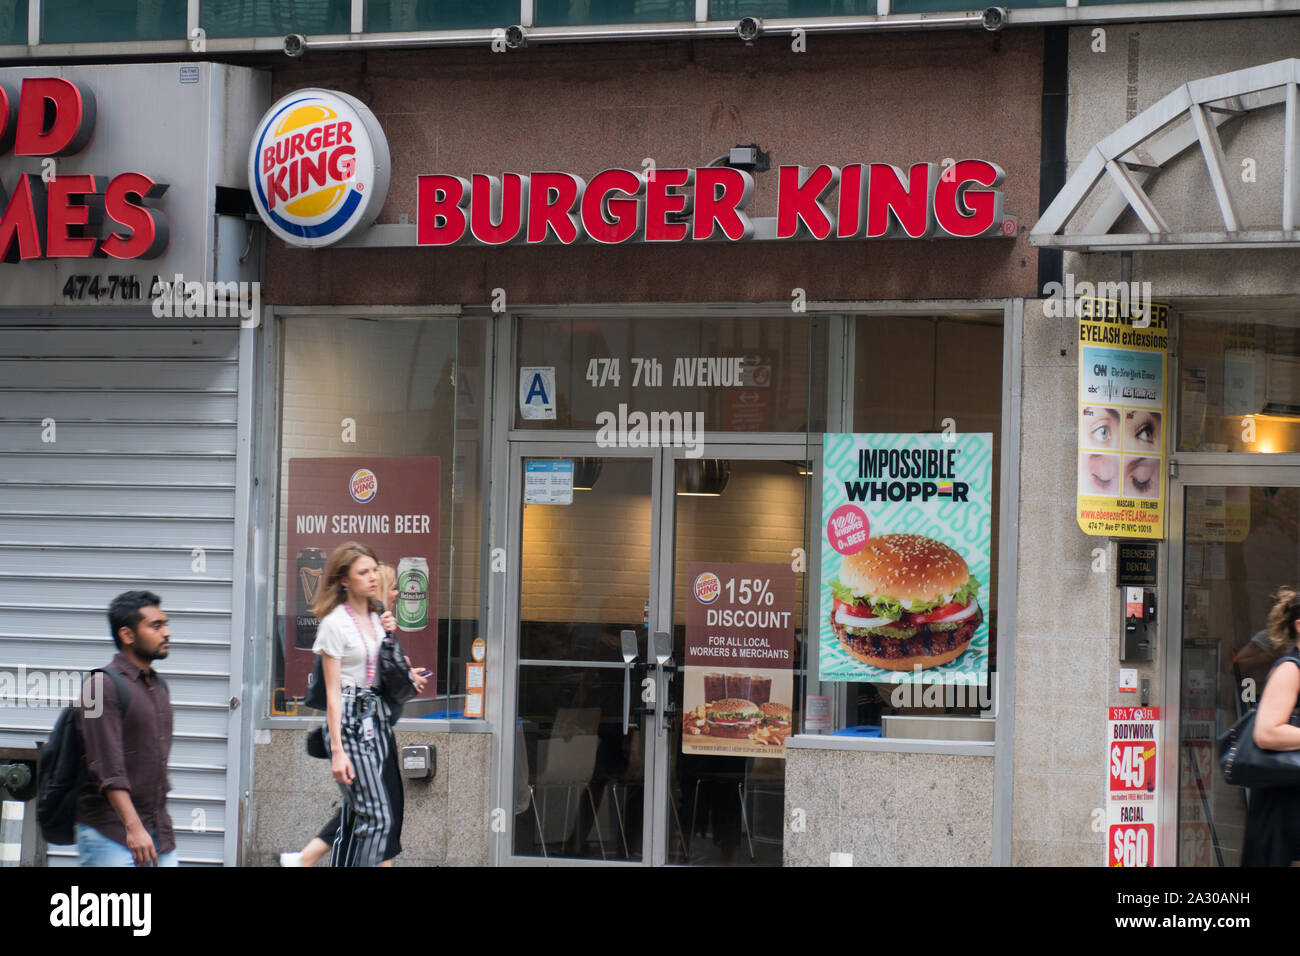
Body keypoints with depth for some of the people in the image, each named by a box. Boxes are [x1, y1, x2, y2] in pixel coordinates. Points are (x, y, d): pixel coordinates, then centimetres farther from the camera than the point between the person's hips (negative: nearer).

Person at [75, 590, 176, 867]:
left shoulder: (159, 687, 17)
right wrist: (133, 827, -25)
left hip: (160, 835, 8)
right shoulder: (103, 686, -10)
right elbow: (108, 769, -18)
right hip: (109, 835, -8)